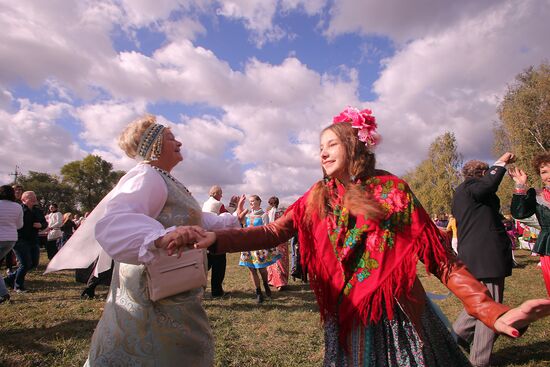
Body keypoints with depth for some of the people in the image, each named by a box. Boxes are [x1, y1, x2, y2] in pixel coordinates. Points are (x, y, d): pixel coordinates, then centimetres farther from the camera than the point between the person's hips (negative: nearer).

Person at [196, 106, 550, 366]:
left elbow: (441, 258, -8)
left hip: (401, 320, -1)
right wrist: (217, 238, -25)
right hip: (346, 322, 2)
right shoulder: (317, 198, 0)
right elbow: (275, 231, -12)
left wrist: (493, 312, -17)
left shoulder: (392, 190, -7)